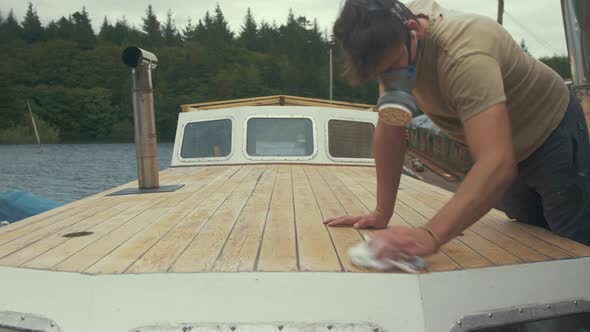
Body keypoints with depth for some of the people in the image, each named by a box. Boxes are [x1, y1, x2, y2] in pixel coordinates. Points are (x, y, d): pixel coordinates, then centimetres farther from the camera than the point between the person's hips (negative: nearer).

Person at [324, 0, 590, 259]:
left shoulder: (462, 53, -41)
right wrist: (381, 214, -17)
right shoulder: (392, 44, -19)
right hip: (506, 147, 6)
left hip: (549, 133, -6)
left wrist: (431, 235, -63)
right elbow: (389, 130, -13)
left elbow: (497, 163, -52)